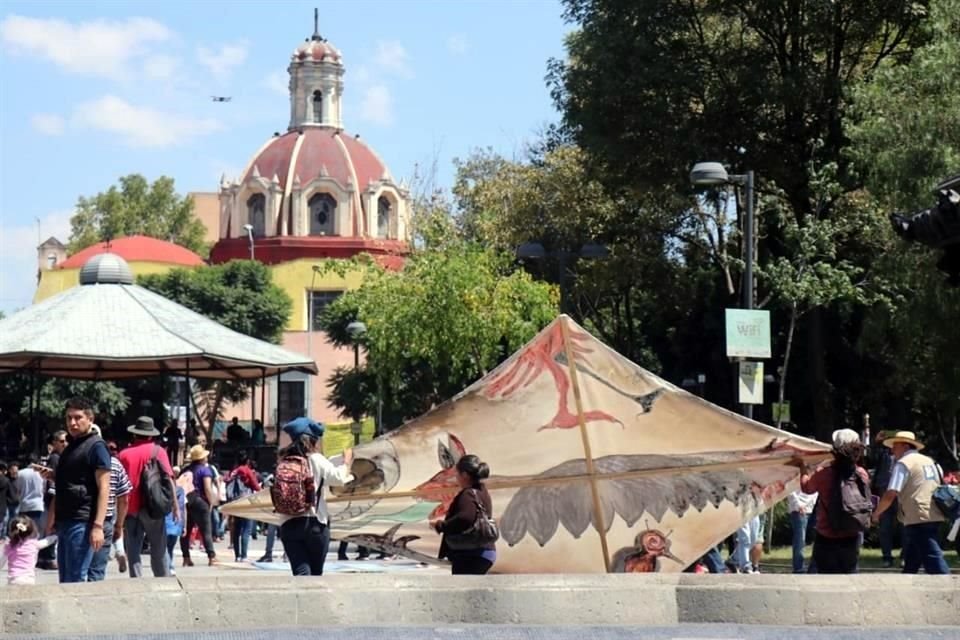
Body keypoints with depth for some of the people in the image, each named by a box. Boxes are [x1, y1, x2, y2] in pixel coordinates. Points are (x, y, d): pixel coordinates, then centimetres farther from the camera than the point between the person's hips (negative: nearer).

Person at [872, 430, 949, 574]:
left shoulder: (903, 463, -6)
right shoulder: (931, 462, 18)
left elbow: (890, 495, -13)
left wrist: (876, 513, 2)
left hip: (918, 520, -8)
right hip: (935, 517, 8)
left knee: (934, 562, -13)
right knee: (911, 562, 20)